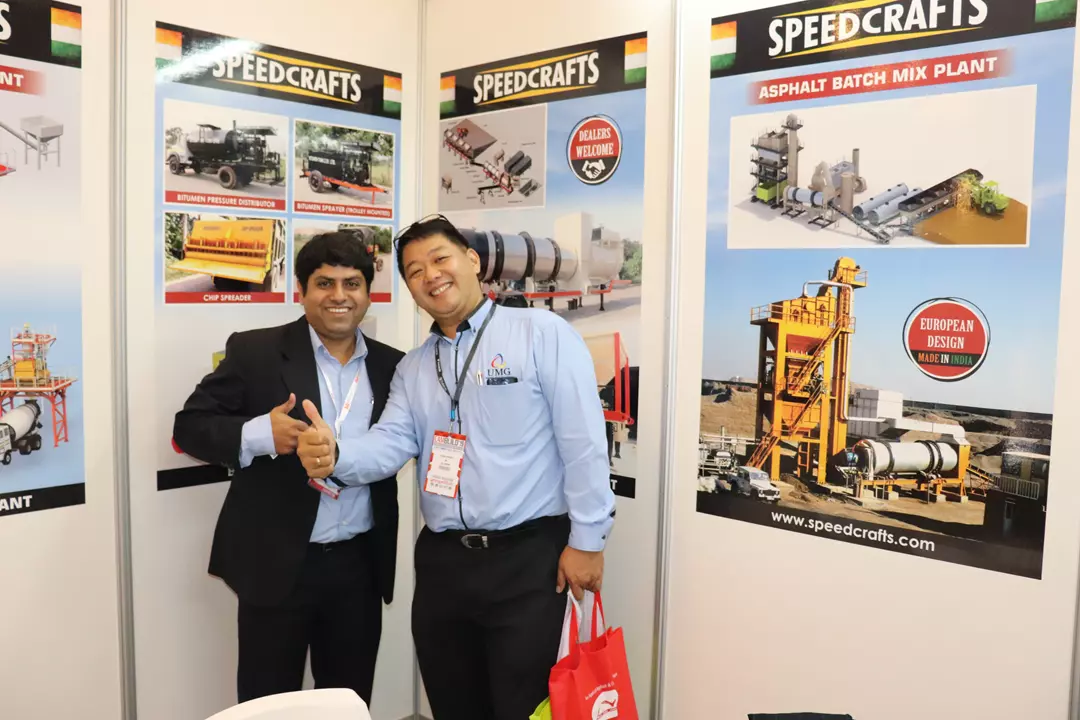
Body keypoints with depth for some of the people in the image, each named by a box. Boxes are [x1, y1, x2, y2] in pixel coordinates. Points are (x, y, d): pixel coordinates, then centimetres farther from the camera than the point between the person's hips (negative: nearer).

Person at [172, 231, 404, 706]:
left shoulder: (391, 365, 5)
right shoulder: (255, 351, -6)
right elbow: (190, 426, -5)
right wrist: (259, 433, -23)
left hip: (360, 566, 4)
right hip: (278, 565, -3)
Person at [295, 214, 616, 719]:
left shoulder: (543, 334, -7)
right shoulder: (412, 368, 13)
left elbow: (583, 441, -11)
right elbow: (390, 443, 0)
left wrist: (587, 539, -13)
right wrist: (335, 456, -21)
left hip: (528, 555, -5)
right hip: (441, 560, 6)